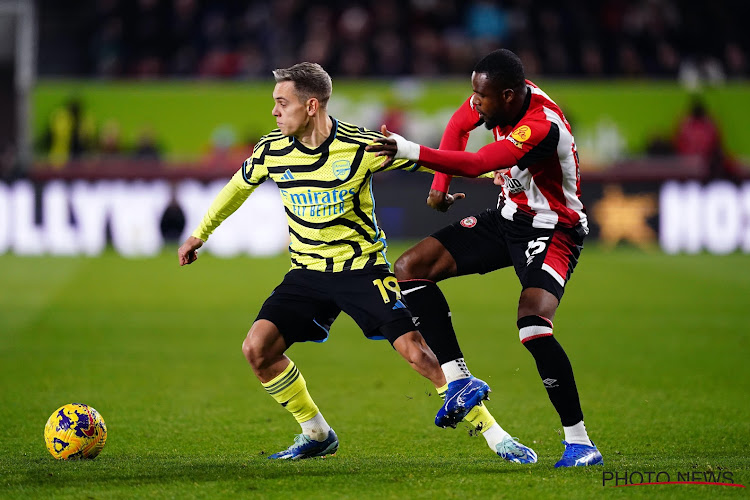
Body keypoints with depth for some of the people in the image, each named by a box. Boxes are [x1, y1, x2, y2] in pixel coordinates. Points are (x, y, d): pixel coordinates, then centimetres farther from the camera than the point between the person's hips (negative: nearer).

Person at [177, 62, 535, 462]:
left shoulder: (362, 146, -16)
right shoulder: (272, 151, -5)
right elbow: (238, 187, 16)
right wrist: (200, 234, 26)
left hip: (362, 268, -4)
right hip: (307, 273, 4)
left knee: (415, 352, -18)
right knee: (257, 348, -14)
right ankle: (317, 435, 6)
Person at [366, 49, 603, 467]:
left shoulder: (543, 127, -32)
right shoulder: (503, 94, -8)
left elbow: (474, 165, -38)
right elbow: (459, 125, 14)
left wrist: (409, 151, -43)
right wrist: (439, 186, 7)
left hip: (553, 232, -9)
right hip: (508, 217, 9)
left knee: (533, 323, -31)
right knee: (410, 268, 0)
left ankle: (580, 442, -21)